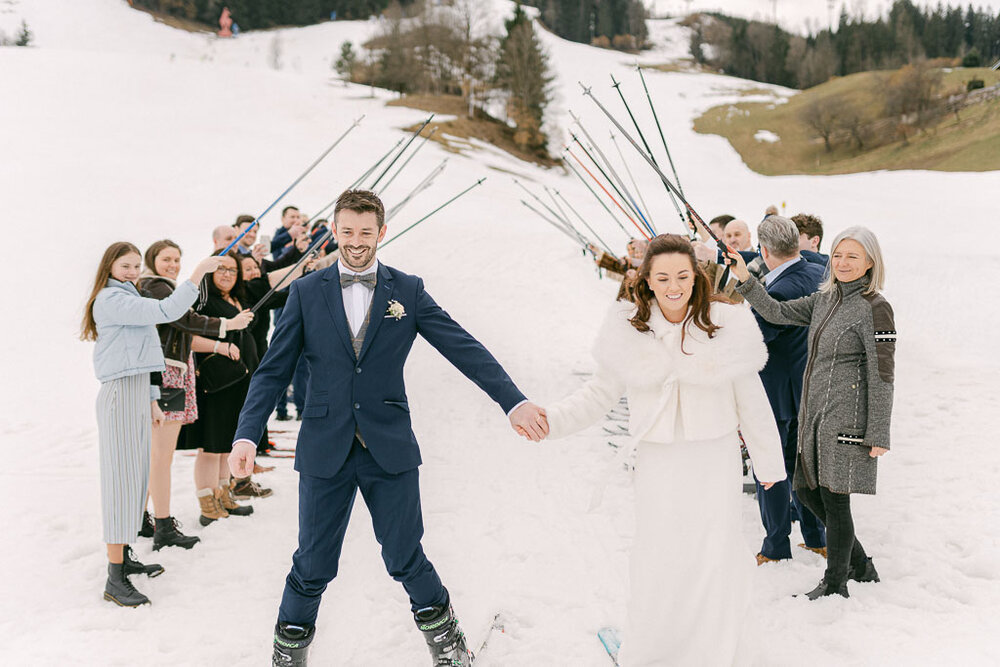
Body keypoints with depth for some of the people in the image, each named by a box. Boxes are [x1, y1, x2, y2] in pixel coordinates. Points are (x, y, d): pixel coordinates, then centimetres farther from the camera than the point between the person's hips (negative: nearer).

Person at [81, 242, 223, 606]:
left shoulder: (129, 298, 20)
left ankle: (124, 556, 22)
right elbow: (166, 311, -25)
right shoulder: (111, 299, -12)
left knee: (135, 476, 13)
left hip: (137, 392, 10)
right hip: (120, 395, -10)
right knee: (122, 477, -10)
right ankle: (115, 579, -8)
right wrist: (199, 272, -26)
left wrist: (152, 400, 21)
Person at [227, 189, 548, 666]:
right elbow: (273, 371, 2)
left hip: (389, 448, 0)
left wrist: (514, 402, -16)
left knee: (405, 558, 6)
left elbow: (465, 349, -4)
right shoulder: (306, 292, 2)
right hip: (325, 450, 0)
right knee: (313, 564, 6)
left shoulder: (407, 291, 2)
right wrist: (247, 435, -11)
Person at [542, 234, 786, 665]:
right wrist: (552, 420, -14)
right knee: (656, 557, 8)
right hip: (658, 458, 1)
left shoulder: (726, 325, -7)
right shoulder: (629, 328, -5)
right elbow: (601, 392, 1)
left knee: (712, 556, 8)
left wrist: (768, 462, 10)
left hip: (715, 457, -1)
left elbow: (750, 399, 1)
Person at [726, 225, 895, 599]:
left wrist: (878, 434, -13)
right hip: (815, 414, 8)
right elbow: (777, 313, 13)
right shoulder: (824, 299, 11)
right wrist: (745, 280, 1)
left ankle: (834, 585, 17)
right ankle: (859, 565, 31)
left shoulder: (875, 308, -12)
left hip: (847, 417, -8)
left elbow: (882, 376, -12)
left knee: (834, 497, -1)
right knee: (808, 491, 13)